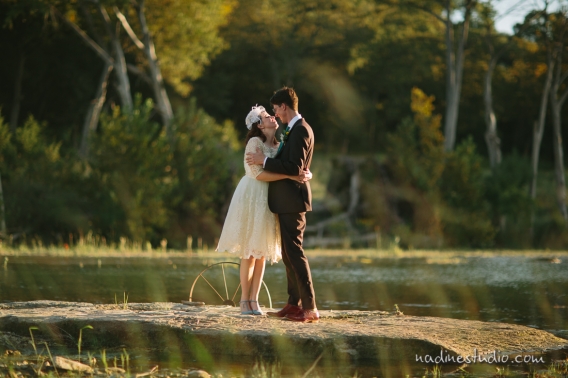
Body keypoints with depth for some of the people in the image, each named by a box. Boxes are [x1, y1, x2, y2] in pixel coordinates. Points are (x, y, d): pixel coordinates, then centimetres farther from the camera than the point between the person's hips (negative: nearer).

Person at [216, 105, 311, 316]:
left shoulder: (278, 146, 10)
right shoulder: (255, 142, -9)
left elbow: (299, 166, 7)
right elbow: (258, 173, -18)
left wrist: (306, 174, -17)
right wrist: (289, 176, -24)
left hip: (269, 201, 6)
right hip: (253, 198, -6)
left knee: (262, 253, 6)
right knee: (250, 252, -4)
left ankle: (254, 300, 10)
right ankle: (245, 301, 2)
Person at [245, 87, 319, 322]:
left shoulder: (300, 130, -16)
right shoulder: (294, 130, 16)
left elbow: (295, 167, -23)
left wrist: (265, 161, -18)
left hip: (292, 199, -11)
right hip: (286, 200, 11)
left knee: (294, 252, -10)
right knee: (288, 253, 13)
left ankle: (310, 307, -11)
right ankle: (294, 304, 18)